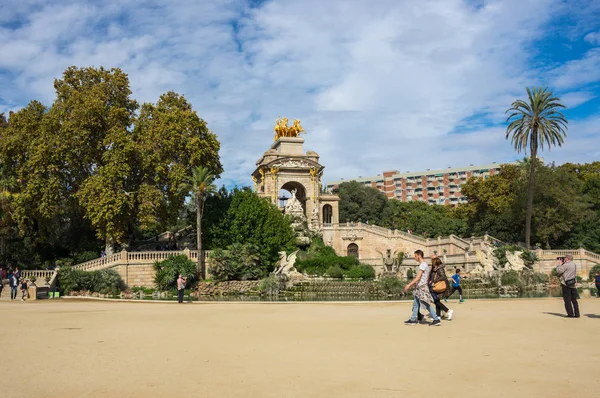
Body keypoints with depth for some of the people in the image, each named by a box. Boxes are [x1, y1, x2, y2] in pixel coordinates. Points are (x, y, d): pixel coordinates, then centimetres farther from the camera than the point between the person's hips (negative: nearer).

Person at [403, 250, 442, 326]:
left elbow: (418, 277, -20)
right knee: (415, 304, 12)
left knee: (426, 304, -10)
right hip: (419, 287, 10)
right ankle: (413, 319, 17)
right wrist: (411, 284, 21)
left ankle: (436, 320, -8)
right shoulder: (423, 264, 16)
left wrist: (409, 285, -19)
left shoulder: (423, 264, -14)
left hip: (422, 287, -10)